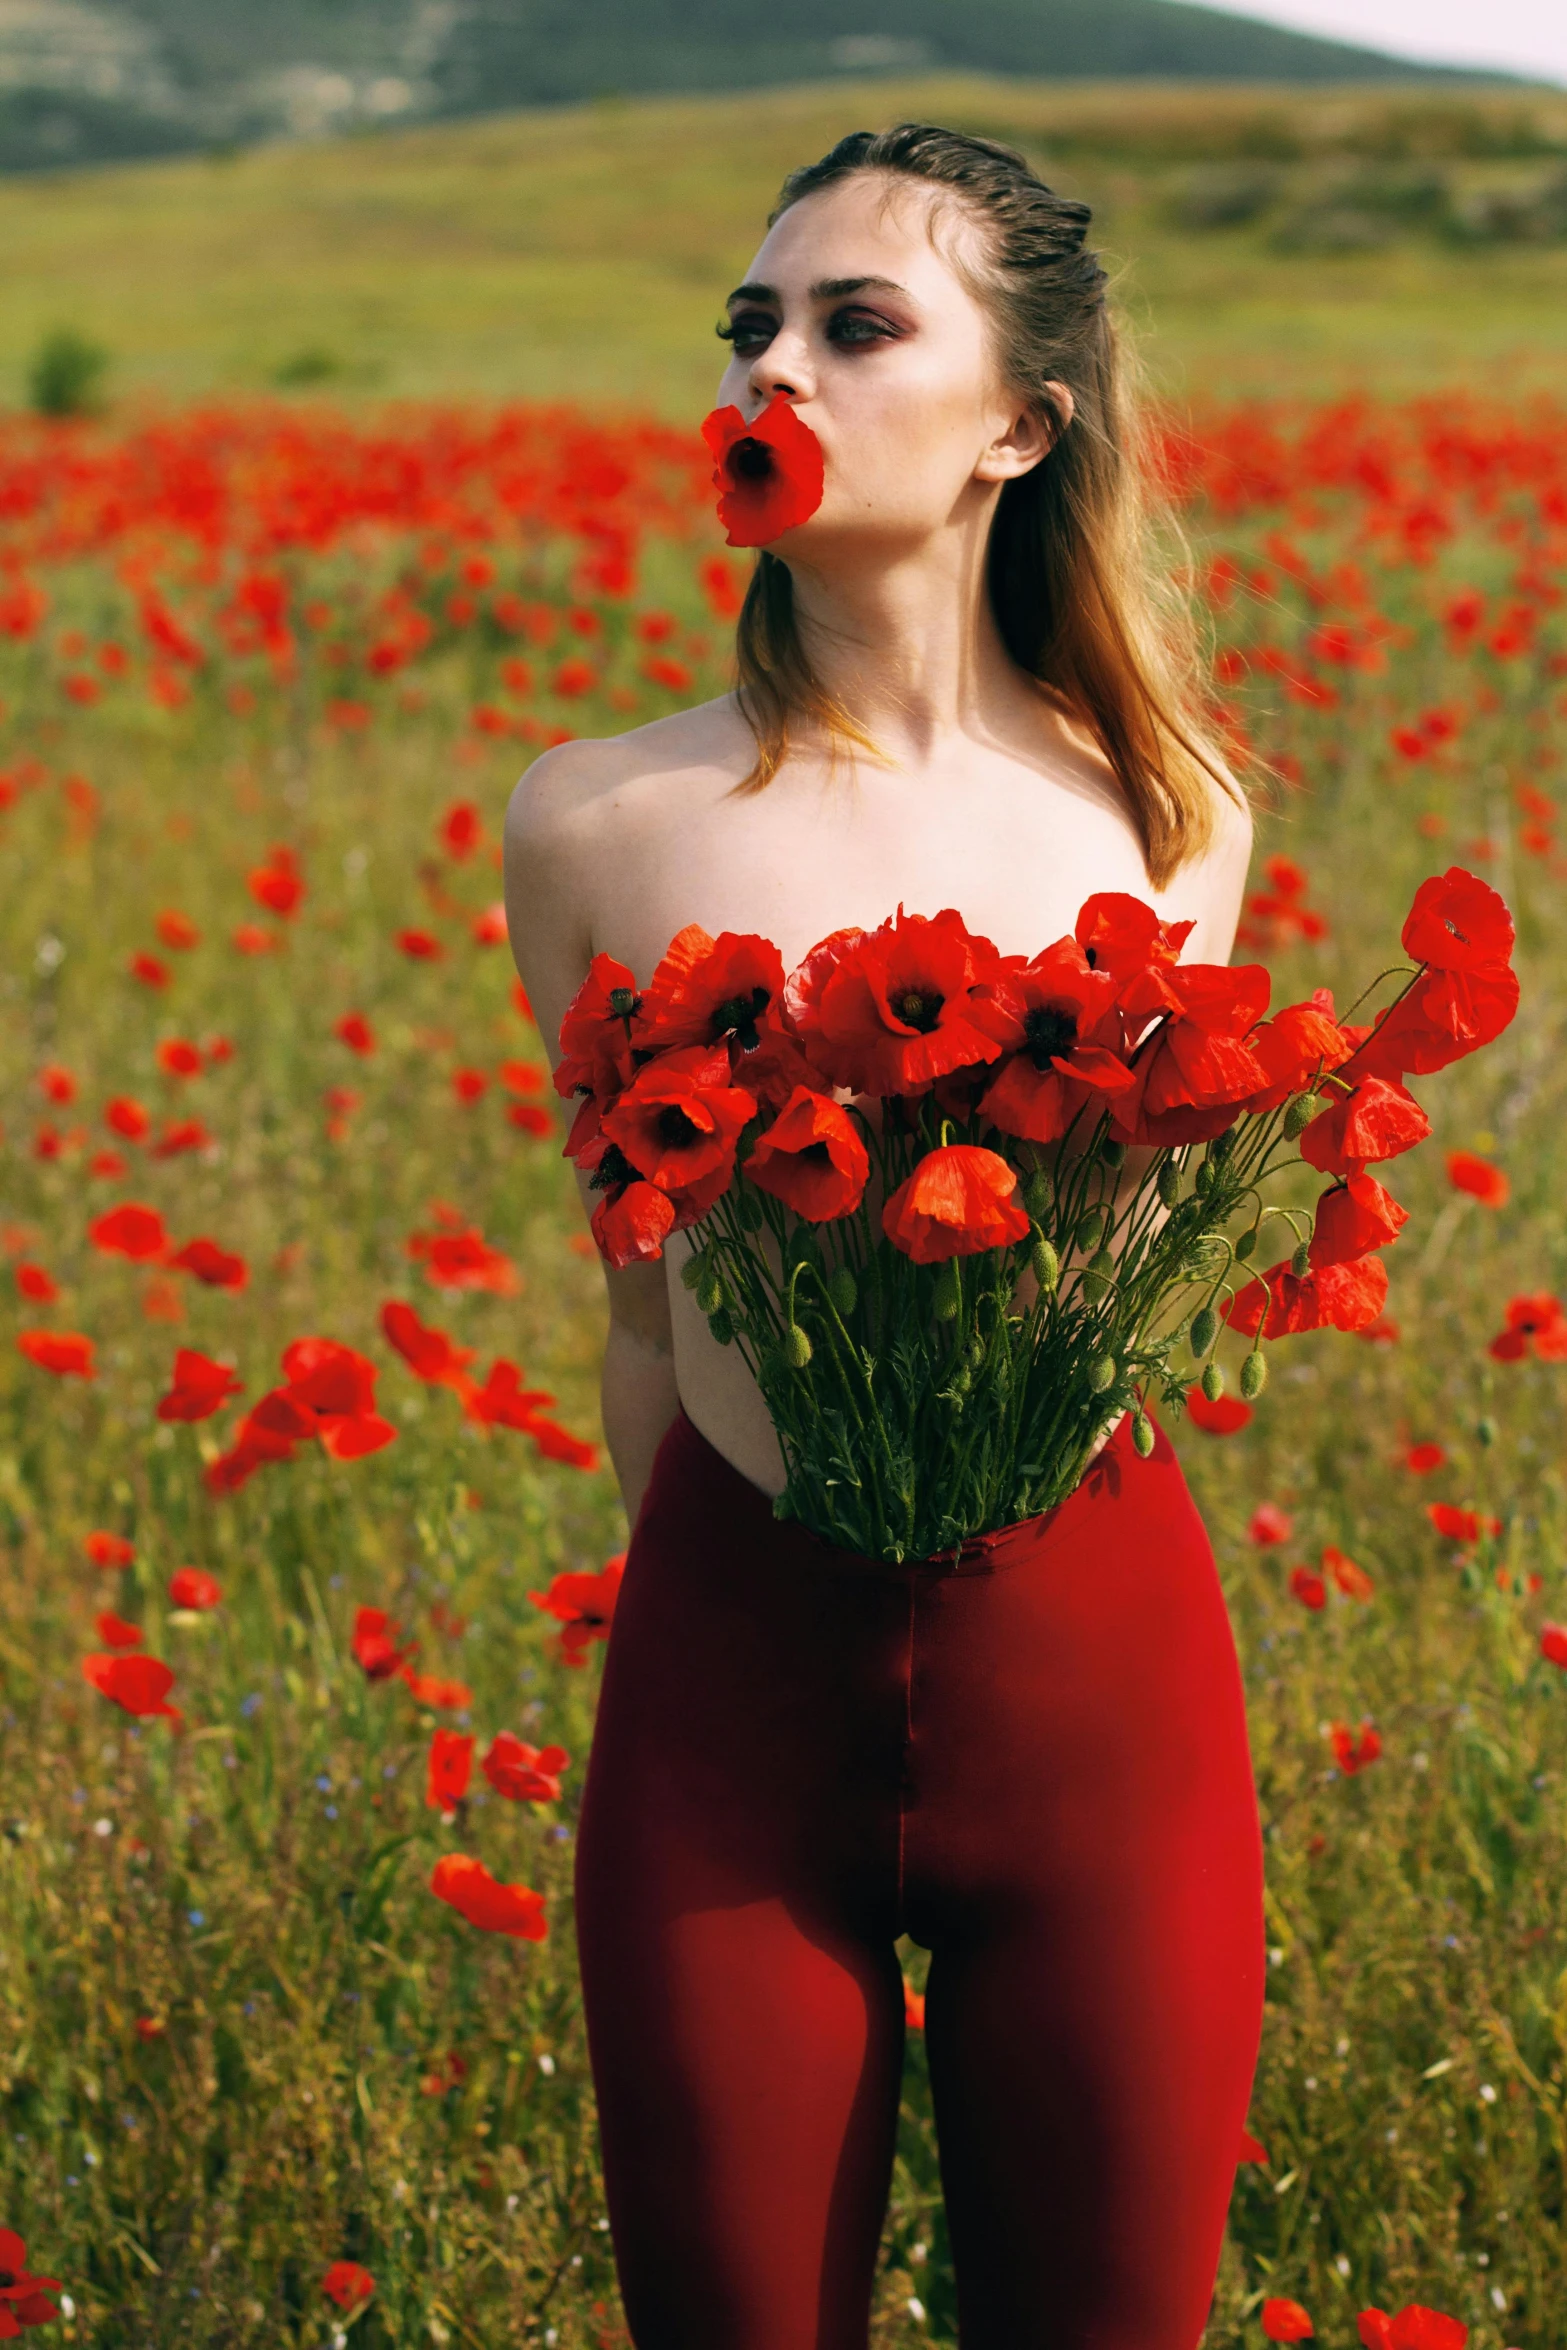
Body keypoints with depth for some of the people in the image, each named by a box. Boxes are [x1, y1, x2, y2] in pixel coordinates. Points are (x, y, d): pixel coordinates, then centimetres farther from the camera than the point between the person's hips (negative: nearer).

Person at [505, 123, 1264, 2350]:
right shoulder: (601, 819, -4)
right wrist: (738, 1606, 10)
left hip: (1097, 1663, 1)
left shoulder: (1162, 812, 1)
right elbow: (653, 1307, 6)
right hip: (738, 1670, -1)